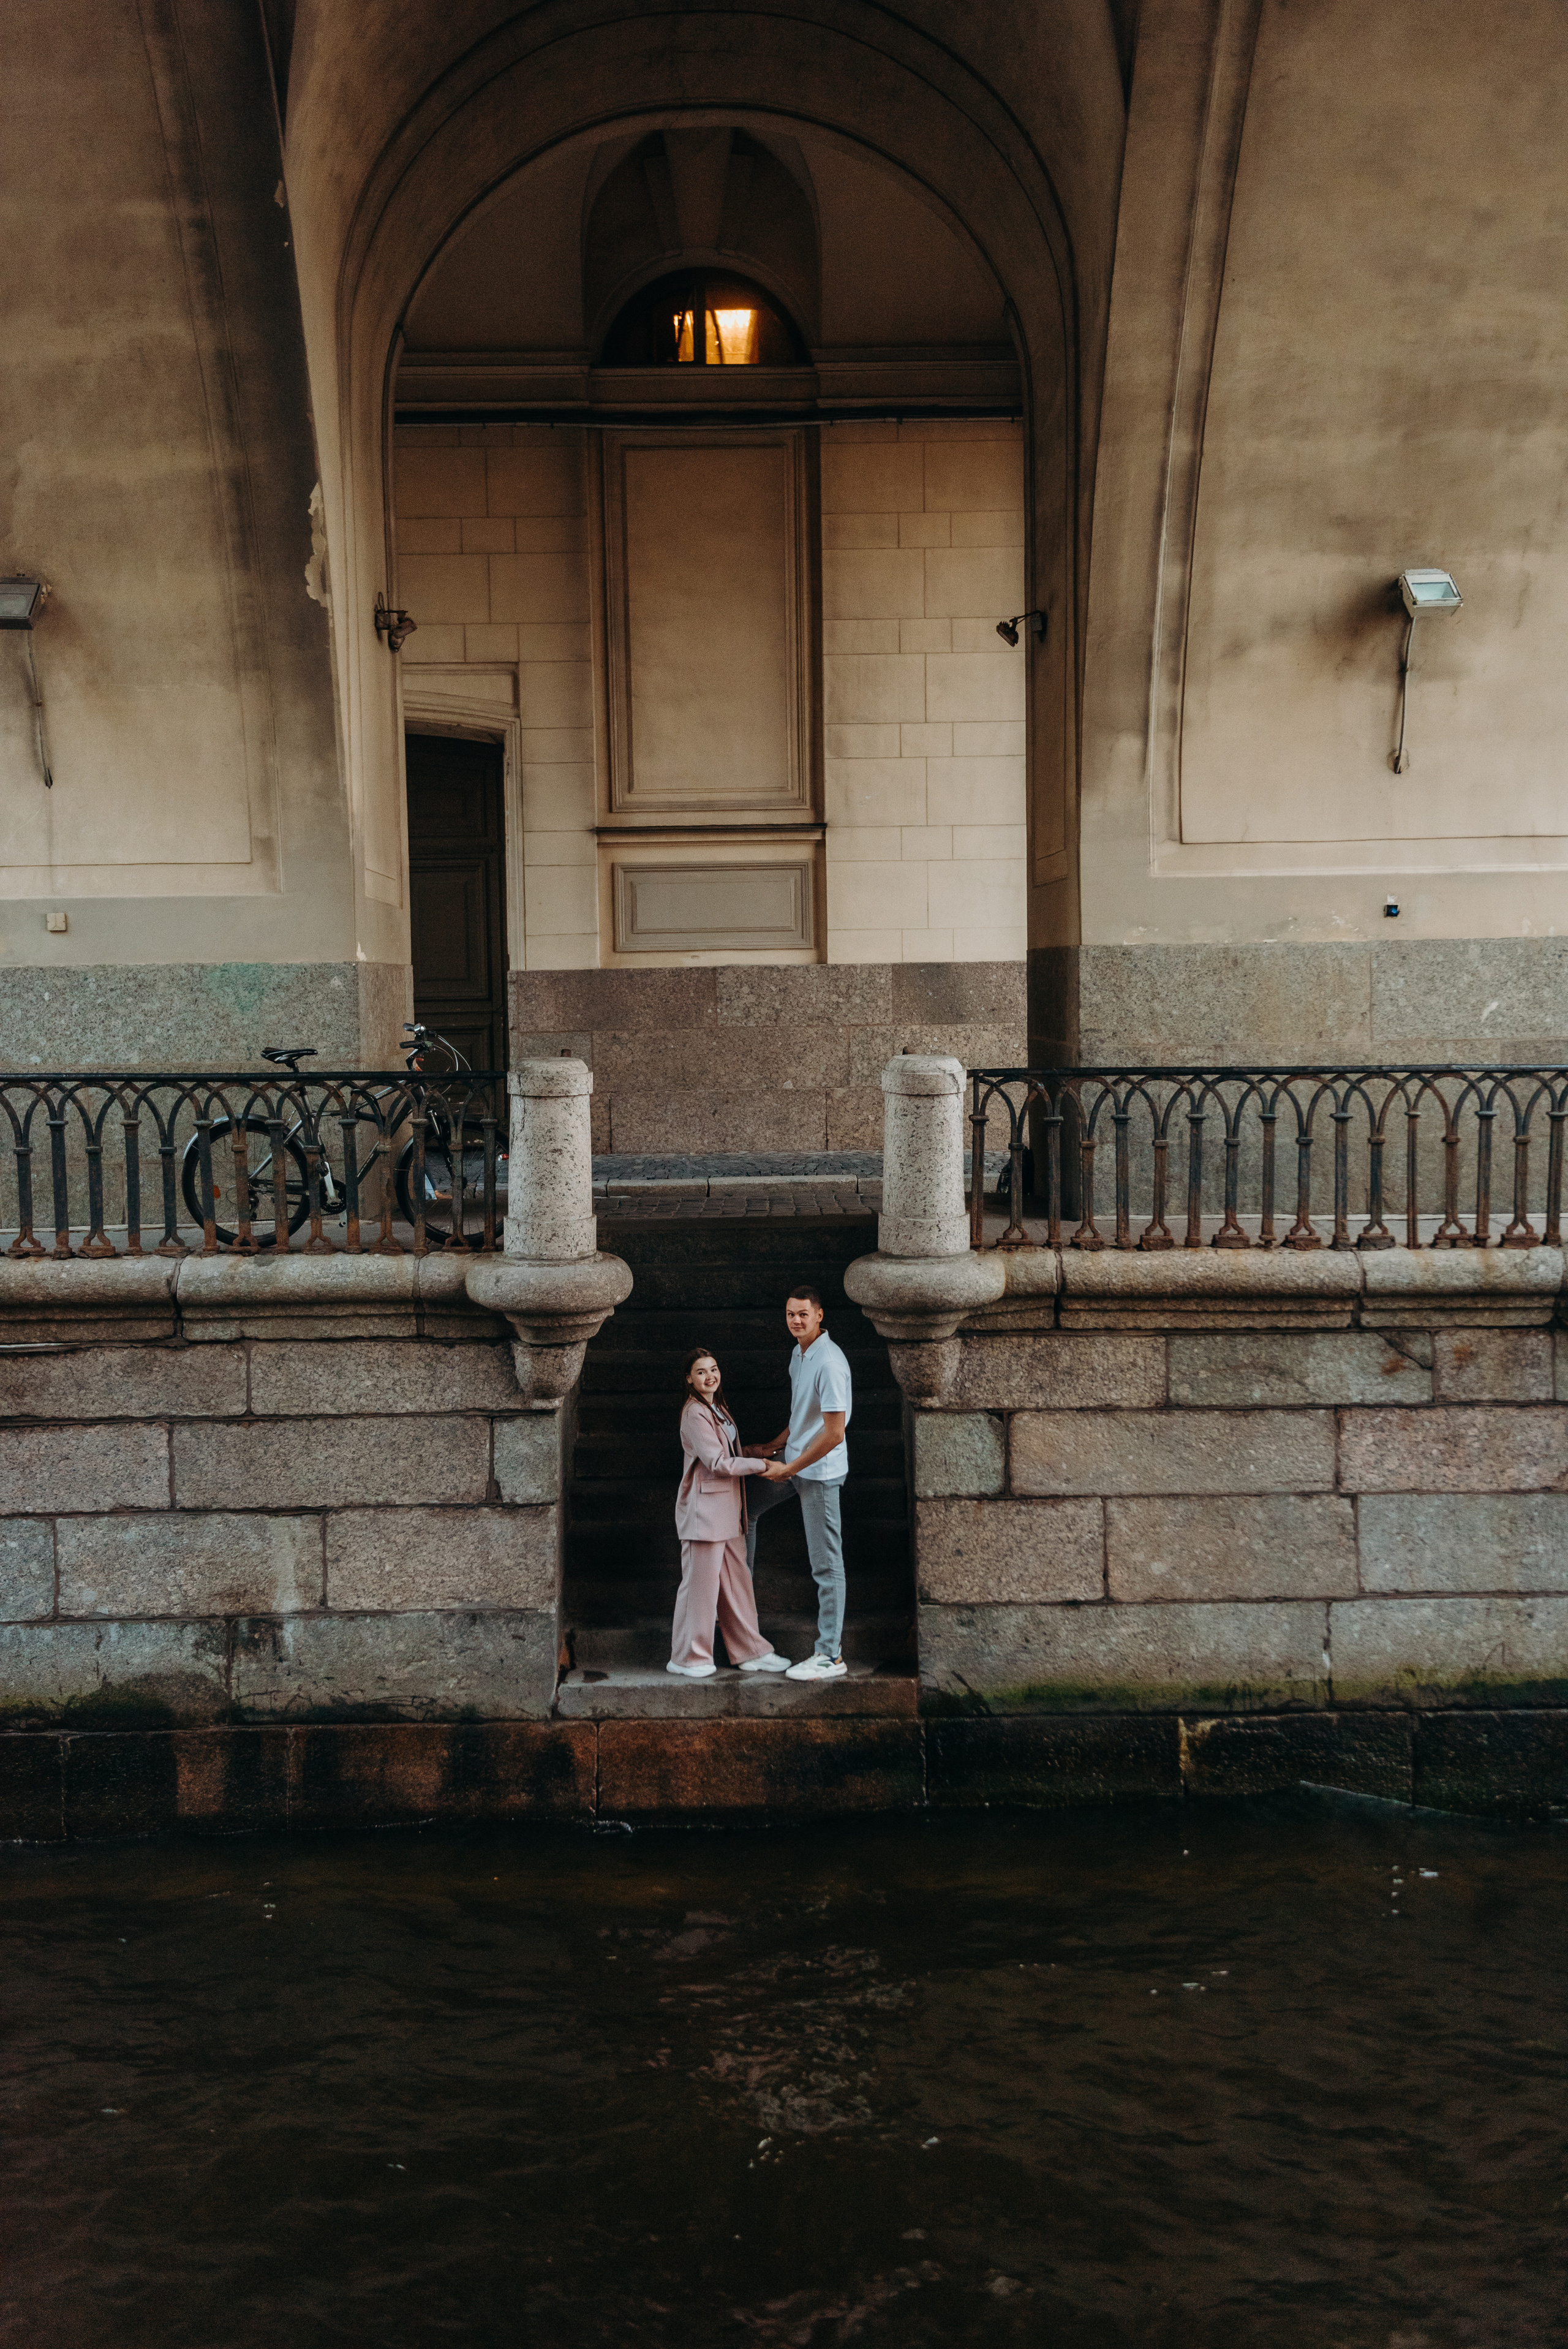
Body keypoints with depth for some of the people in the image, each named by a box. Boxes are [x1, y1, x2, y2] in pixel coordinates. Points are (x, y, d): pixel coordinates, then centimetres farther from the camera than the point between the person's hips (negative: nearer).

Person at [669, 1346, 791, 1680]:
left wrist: (751, 1454, 5)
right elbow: (716, 1462, -19)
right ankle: (688, 1658, 9)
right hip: (704, 1509, -9)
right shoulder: (695, 1413, -14)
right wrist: (760, 1465, -14)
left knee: (737, 1581, 13)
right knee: (701, 1581, -2)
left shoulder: (718, 1409, 16)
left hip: (727, 1508, 9)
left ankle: (751, 1652, 20)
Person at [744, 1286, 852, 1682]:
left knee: (826, 1563, -3)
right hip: (793, 1461, 10)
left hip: (820, 1472, -10)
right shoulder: (798, 1353, 8)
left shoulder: (829, 1363, -23)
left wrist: (788, 1469, -18)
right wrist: (774, 1447, 17)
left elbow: (834, 1434, -25)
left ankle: (830, 1656, 4)